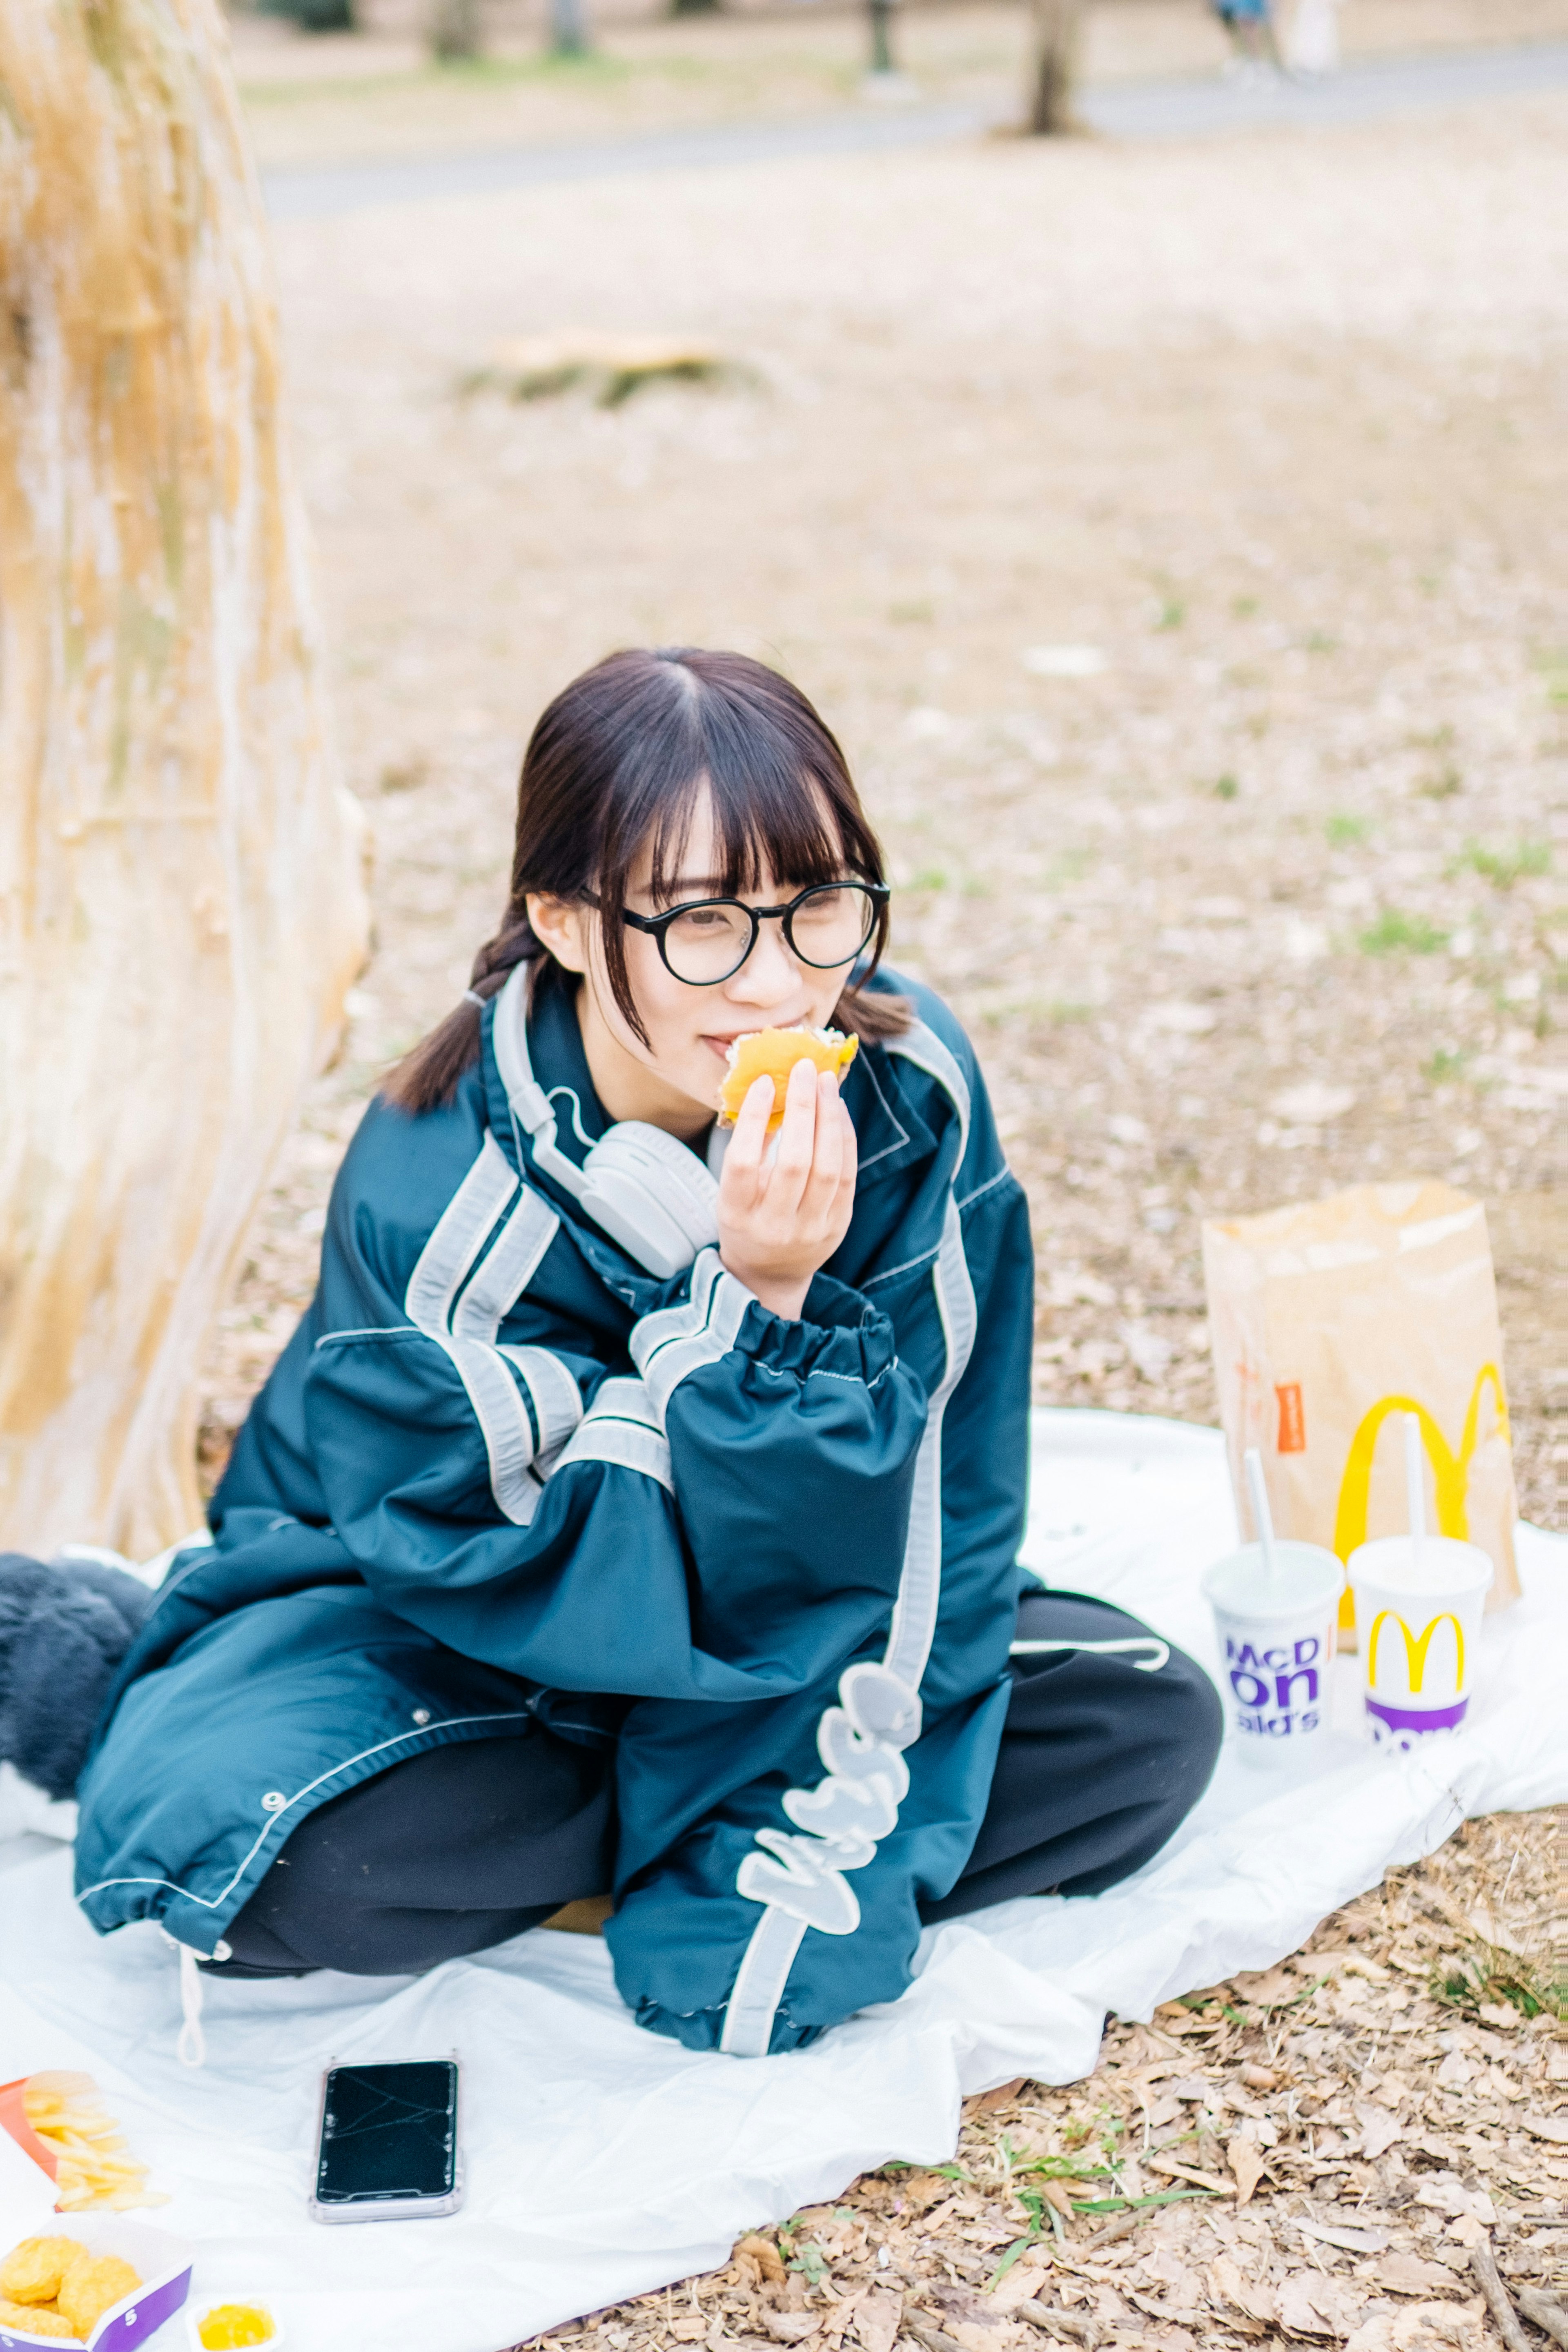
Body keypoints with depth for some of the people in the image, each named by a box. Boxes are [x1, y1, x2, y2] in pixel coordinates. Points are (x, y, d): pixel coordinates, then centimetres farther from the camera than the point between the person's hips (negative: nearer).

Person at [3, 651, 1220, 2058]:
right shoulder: (435, 1196, -29)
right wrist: (763, 1315, -40)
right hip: (420, 1620, -5)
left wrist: (801, 1887, -23)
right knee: (276, 1852, -35)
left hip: (748, 1623, 5)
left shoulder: (912, 1091, -19)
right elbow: (540, 1578, -27)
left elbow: (932, 1505, -15)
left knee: (1146, 1723, -14)